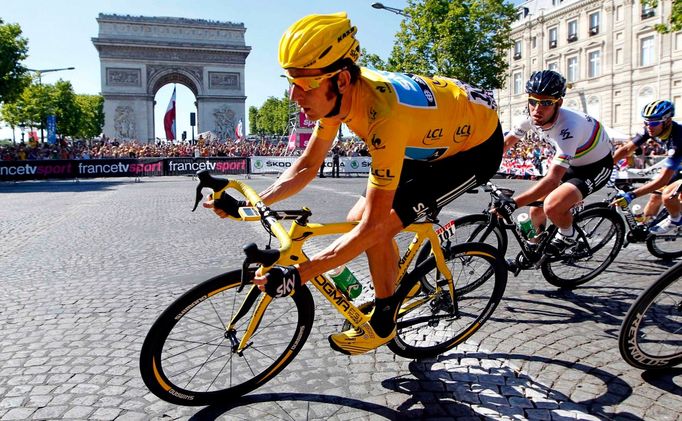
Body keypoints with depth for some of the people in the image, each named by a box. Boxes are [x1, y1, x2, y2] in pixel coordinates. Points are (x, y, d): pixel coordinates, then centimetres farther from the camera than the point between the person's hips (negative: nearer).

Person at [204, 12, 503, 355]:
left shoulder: (383, 115, -40)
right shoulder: (338, 93, -16)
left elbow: (372, 227, -37)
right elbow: (307, 166, -3)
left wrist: (297, 275, -36)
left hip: (476, 146, -7)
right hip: (435, 138, 8)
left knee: (378, 227, -19)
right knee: (357, 218, 1)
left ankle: (383, 323, 5)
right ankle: (401, 286, 25)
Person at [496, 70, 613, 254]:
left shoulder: (568, 128, -38)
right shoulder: (532, 118, -17)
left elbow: (552, 179, -42)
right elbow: (505, 143, 0)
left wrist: (514, 202, -49)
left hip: (596, 166, -7)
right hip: (571, 164, 7)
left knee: (552, 206, -32)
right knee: (536, 211, 2)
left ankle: (567, 237, -1)